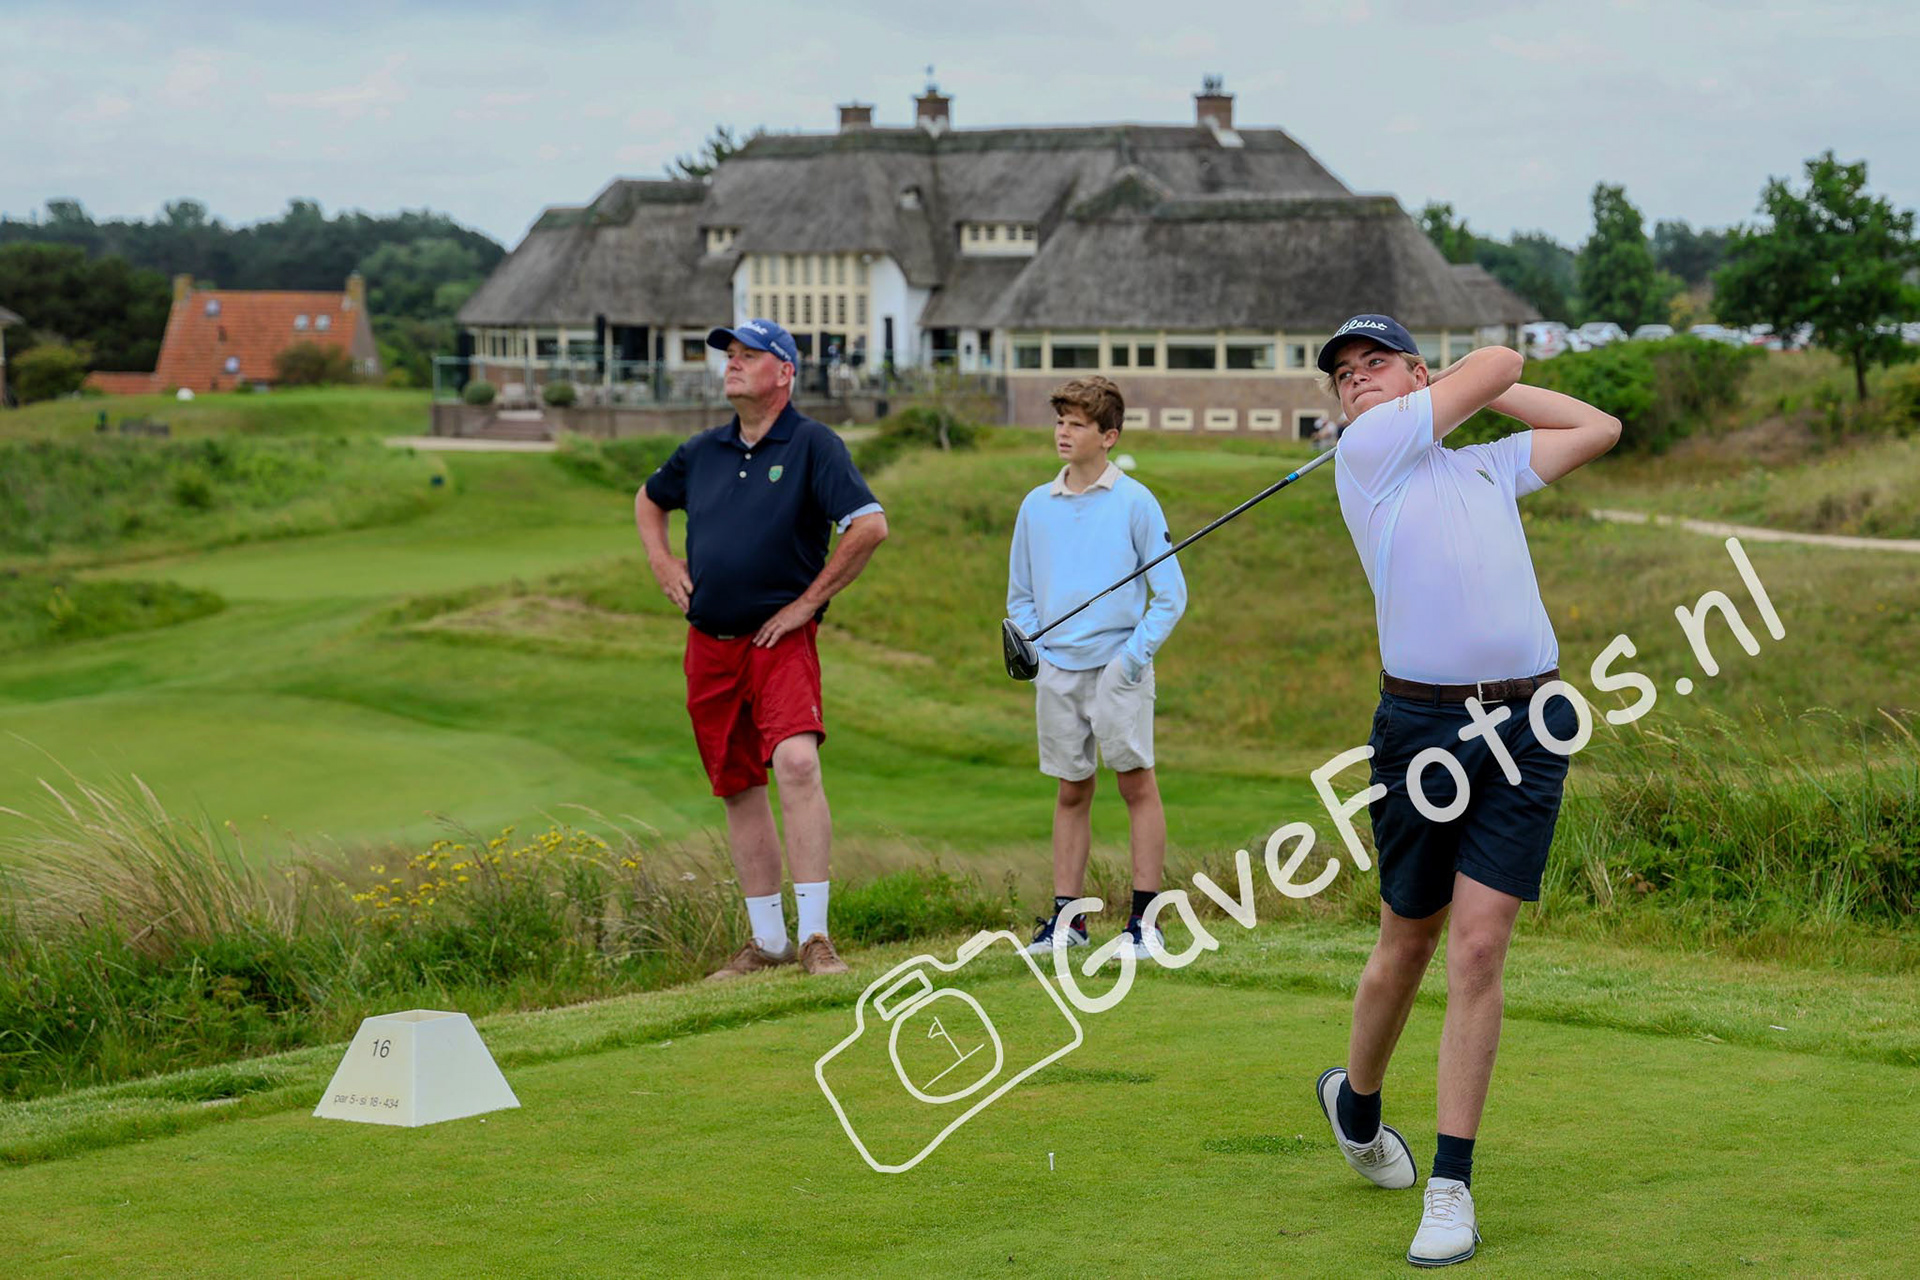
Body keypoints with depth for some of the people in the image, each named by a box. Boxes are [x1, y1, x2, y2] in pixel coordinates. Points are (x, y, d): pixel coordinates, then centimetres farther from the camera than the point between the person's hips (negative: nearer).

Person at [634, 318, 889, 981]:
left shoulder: (813, 445, -6)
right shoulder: (703, 451, 11)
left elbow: (870, 525, -16)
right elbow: (648, 499, 32)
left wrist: (809, 602, -13)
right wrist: (662, 562, 14)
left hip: (781, 640, -6)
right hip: (709, 645, 6)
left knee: (797, 763, -24)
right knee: (739, 789, 9)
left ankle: (814, 935, -22)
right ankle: (766, 938, 19)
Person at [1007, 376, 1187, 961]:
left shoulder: (1134, 502, -1)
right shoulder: (1036, 506, 11)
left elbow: (1171, 593, 0)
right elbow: (1020, 595, 20)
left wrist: (1137, 652, -11)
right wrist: (1030, 648, 3)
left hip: (1117, 666, -4)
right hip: (1058, 669, 4)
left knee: (1137, 782, -6)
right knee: (1071, 792, 8)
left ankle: (1144, 917, -2)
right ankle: (1066, 917, 13)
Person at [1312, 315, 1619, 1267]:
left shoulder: (1488, 466, 20)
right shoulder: (1370, 449, 2)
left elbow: (1597, 426, 31)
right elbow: (1501, 362, 6)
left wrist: (1482, 393, 26)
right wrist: (1472, 385, 28)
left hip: (1526, 726, 3)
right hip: (1423, 720, -3)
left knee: (1479, 948, -7)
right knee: (1408, 943, 9)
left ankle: (1452, 1189, -5)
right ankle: (1356, 1103, 37)